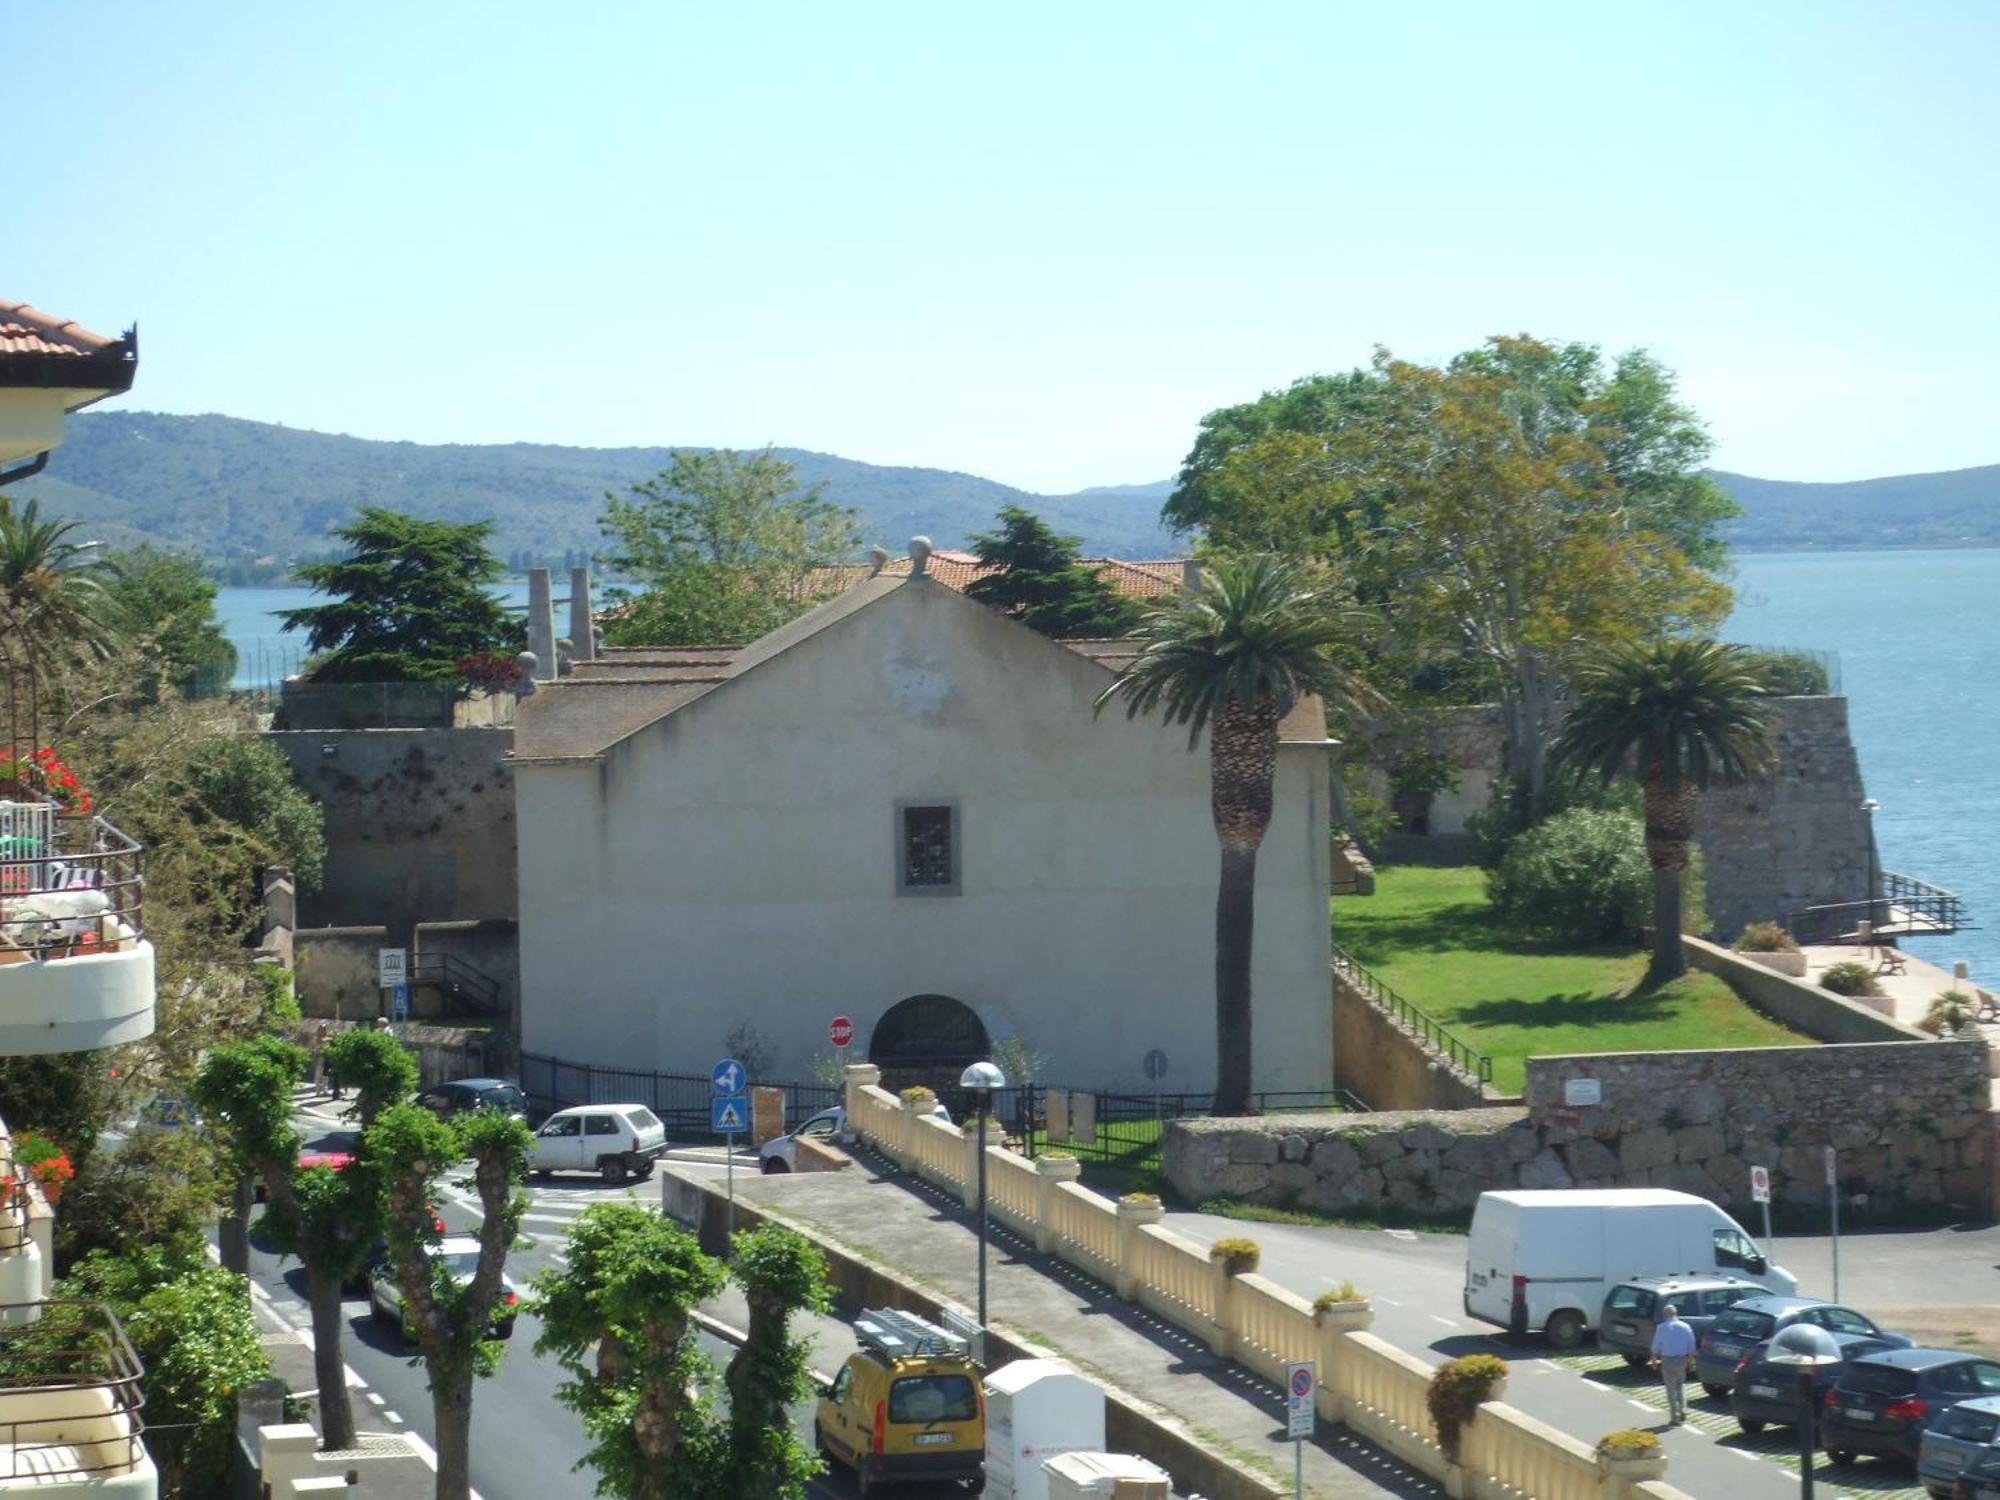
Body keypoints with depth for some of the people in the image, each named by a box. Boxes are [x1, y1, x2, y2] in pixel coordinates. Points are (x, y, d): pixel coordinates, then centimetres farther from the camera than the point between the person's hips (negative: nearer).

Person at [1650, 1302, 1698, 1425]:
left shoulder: (1661, 1328, -9)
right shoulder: (1685, 1327, 0)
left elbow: (1656, 1346, -6)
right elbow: (1691, 1347, 3)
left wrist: (1654, 1360, 6)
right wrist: (1691, 1360, 14)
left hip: (1668, 1360, -3)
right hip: (1682, 1359, 3)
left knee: (1671, 1388, 3)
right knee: (1681, 1385, 21)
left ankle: (1674, 1418, 3)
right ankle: (1683, 1412, 15)